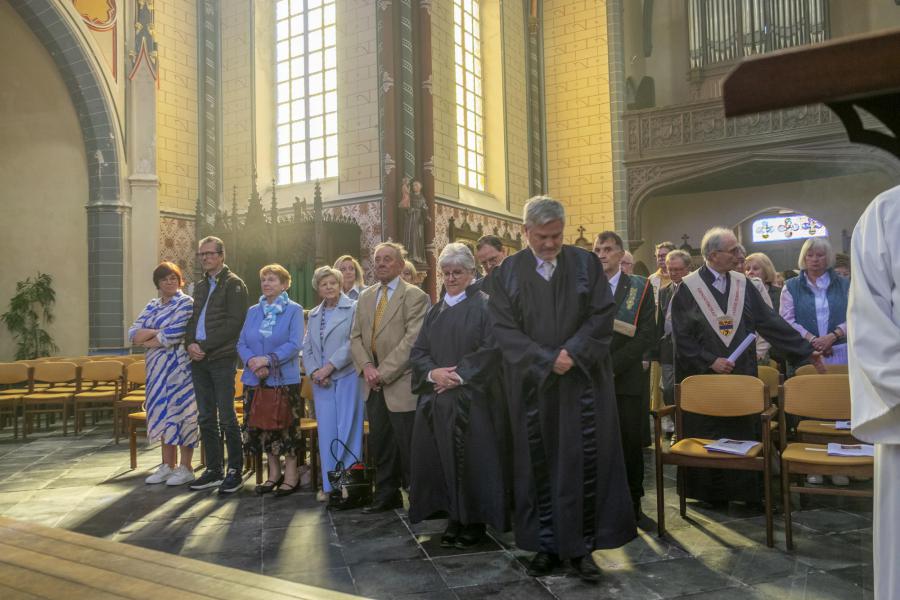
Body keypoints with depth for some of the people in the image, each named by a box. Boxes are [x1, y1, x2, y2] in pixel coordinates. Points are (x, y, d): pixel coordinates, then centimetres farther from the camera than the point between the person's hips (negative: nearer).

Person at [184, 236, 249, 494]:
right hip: (199, 359, 7)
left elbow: (234, 323, -13)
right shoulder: (199, 286, 19)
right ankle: (213, 470, 19)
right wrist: (190, 343, -1)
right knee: (206, 417, 10)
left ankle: (235, 471, 5)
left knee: (226, 417, -4)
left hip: (222, 359, -7)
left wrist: (205, 345, -16)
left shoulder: (233, 284, -3)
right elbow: (192, 319, 19)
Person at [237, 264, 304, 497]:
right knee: (262, 426, 10)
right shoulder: (253, 311, 12)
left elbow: (294, 344, -12)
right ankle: (274, 473, 24)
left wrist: (267, 360, -21)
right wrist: (253, 362, -13)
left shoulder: (294, 310, -3)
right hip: (255, 380, 5)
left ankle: (291, 474, 12)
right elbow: (242, 343, 7)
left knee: (286, 427, -1)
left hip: (285, 379, -5)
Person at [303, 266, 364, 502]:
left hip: (347, 377, -5)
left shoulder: (353, 309, -1)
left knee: (347, 430, -2)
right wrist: (313, 371, -3)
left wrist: (330, 366, -14)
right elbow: (307, 348, 15)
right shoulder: (313, 315, 18)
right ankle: (328, 484, 14)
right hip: (321, 382, 5)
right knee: (326, 432, 7)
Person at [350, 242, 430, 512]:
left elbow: (412, 340, -15)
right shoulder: (366, 297, 15)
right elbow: (355, 337, 13)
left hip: (401, 384, -6)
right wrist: (366, 366, -5)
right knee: (379, 444, 13)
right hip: (374, 385, 6)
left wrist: (383, 371, -16)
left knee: (407, 446, 0)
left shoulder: (414, 296, -6)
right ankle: (387, 495, 26)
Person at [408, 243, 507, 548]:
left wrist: (459, 375, -16)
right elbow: (418, 351, 12)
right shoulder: (435, 311, 16)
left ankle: (474, 520, 12)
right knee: (443, 458, 5)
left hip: (471, 397, -5)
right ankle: (454, 518, 17)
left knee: (471, 459, -1)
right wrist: (432, 372, -8)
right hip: (436, 398, 5)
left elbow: (491, 348, -11)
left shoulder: (483, 305, -1)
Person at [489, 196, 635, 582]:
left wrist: (572, 353, -14)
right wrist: (547, 361, -14)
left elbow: (603, 315, -1)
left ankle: (581, 546, 12)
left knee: (585, 464, 1)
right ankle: (546, 545, 16)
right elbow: (504, 329, -4)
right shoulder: (506, 273, 3)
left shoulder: (586, 264, 4)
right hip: (532, 385, 0)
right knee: (538, 466, 5)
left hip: (583, 382, 0)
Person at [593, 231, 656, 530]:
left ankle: (633, 506, 21)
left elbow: (647, 334, -5)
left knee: (631, 444, 6)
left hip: (626, 379, 0)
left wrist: (613, 365, -13)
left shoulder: (640, 288, 4)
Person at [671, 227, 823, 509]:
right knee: (708, 438, 5)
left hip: (741, 376, 3)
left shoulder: (742, 284, 6)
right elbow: (682, 337, -8)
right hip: (703, 377, -3)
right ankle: (712, 493, 18)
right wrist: (710, 361, -16)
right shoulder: (688, 288, -6)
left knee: (744, 434, 6)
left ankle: (747, 491, 17)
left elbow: (770, 322, 3)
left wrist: (806, 350, -1)